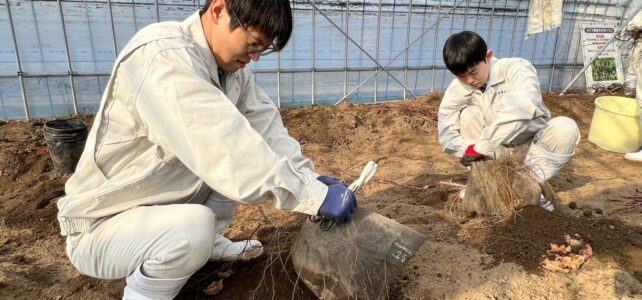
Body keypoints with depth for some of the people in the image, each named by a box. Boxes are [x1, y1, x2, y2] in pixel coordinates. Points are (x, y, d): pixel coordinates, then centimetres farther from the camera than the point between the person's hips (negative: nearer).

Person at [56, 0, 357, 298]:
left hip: (162, 206, 8)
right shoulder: (162, 56, -29)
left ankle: (208, 244, 14)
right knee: (194, 227, -34)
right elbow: (223, 150, -37)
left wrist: (307, 178, -18)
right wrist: (314, 195, -34)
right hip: (102, 227, -7)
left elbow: (265, 121, -5)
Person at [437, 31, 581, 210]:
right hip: (497, 154, 2)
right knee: (467, 115, -22)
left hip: (534, 148, -1)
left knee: (565, 127, -30)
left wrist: (480, 147, -48)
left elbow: (525, 106, -44)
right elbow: (446, 133, -20)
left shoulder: (517, 68, -24)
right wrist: (471, 149, -40)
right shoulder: (457, 89, -14)